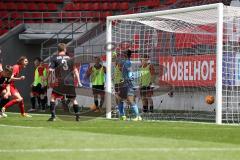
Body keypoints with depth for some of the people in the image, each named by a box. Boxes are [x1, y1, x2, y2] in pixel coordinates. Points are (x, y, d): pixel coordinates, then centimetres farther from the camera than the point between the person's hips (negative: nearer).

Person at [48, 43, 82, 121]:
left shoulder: (54, 58, 3)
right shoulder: (69, 58, 11)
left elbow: (50, 70, -6)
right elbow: (75, 70, 7)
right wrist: (78, 82, 9)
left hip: (60, 82, -3)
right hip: (70, 81, 3)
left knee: (53, 97, 3)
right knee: (73, 99, 14)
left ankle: (53, 116, -10)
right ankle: (77, 116, 13)